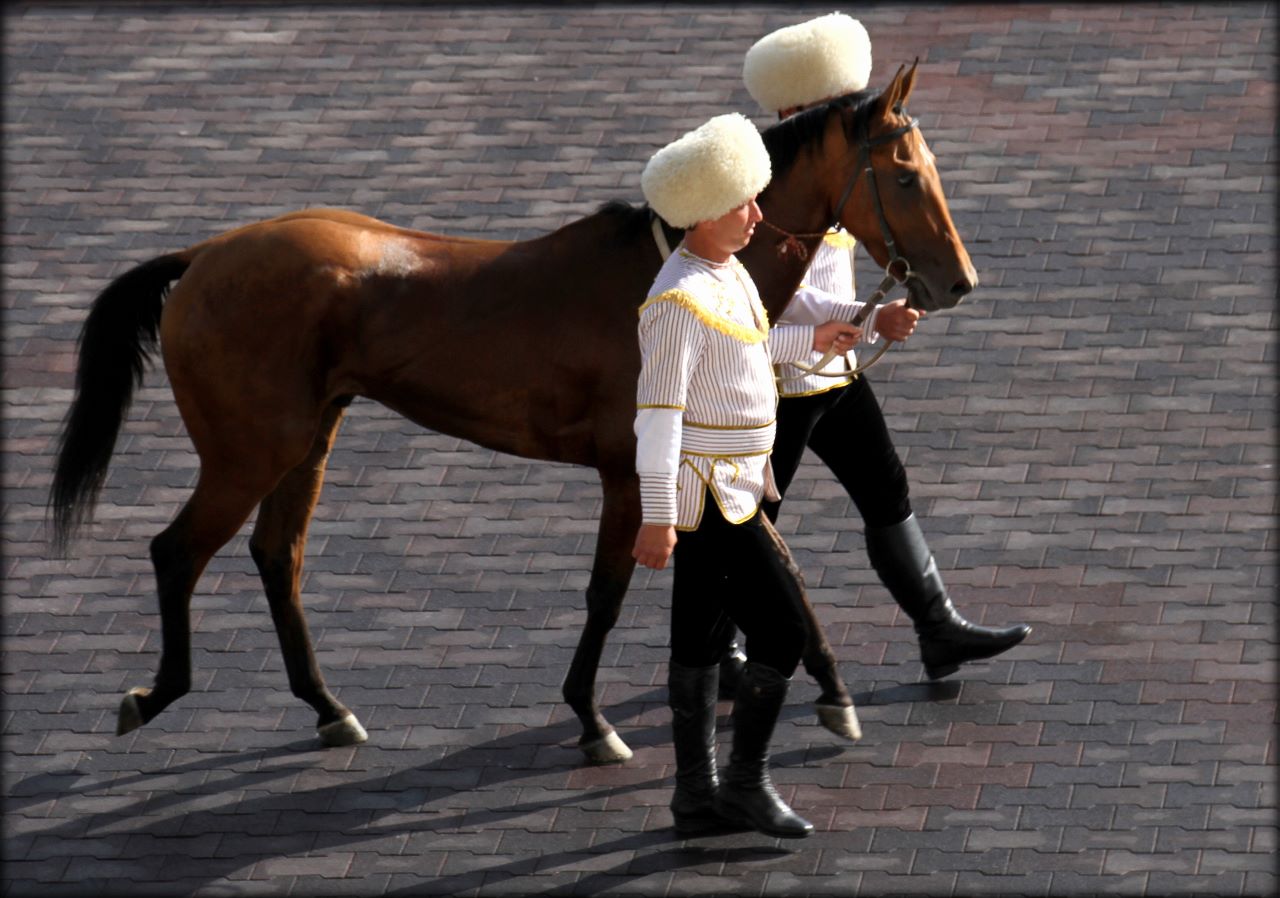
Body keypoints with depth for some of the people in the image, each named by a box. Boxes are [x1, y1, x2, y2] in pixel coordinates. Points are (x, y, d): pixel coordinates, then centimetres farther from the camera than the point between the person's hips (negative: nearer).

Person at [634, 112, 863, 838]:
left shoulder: (728, 271, 7)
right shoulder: (681, 300, -22)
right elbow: (657, 410, -23)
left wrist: (812, 339, 29)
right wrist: (658, 518, -25)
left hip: (735, 483, 10)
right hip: (708, 493, -10)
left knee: (701, 640, 14)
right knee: (783, 630, -7)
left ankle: (698, 794, 21)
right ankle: (748, 780, 4)